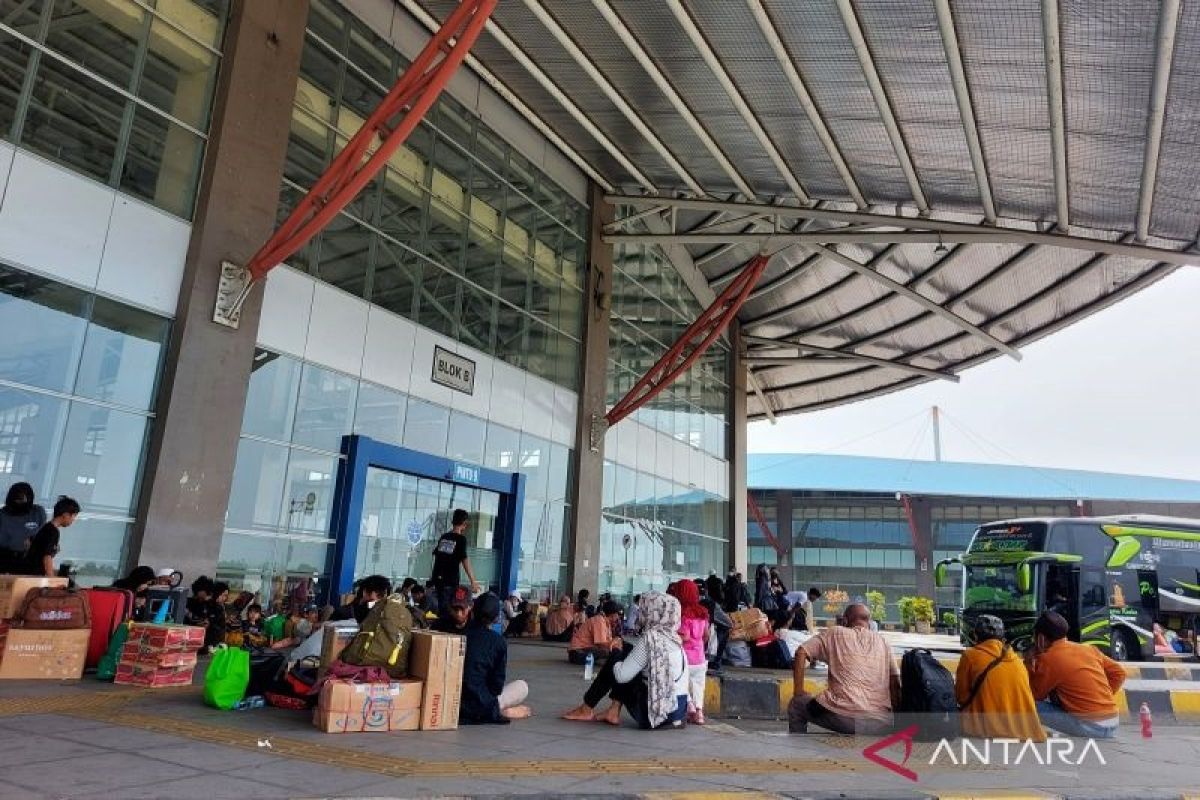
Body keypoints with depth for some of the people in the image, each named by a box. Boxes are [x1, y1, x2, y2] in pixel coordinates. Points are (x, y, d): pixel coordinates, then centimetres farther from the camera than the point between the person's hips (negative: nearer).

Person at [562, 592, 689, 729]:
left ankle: (586, 710, 19)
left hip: (657, 712, -8)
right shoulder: (674, 638, 7)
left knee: (613, 665, 5)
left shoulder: (651, 638, -16)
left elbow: (622, 675, -14)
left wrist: (616, 665, 7)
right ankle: (613, 712, 19)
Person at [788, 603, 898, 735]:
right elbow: (895, 684, 16)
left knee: (796, 706, 22)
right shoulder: (882, 641, 19)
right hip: (880, 723, 3)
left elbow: (801, 652, 4)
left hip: (843, 715, -3)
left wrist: (798, 692, 11)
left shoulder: (836, 633, 13)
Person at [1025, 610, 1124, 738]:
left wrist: (1029, 666, 9)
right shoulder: (1089, 649, 10)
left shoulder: (1048, 659, -9)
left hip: (1088, 727, -7)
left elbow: (1036, 695, 1)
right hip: (1112, 724, 7)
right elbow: (1118, 674, 16)